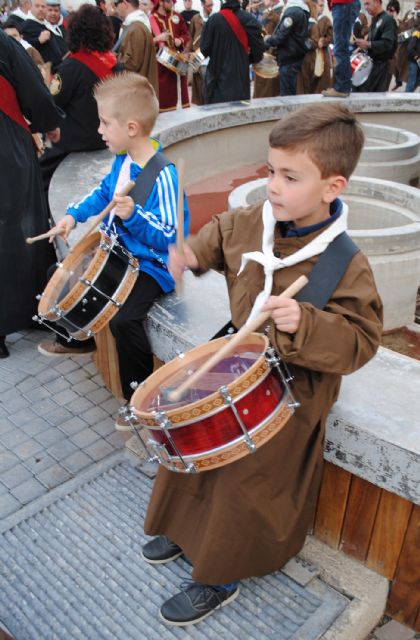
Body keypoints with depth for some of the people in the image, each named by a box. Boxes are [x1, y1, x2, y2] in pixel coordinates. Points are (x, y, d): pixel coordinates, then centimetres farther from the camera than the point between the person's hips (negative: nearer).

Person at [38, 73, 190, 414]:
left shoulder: (163, 175, -27)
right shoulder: (123, 159, 1)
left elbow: (167, 237, -29)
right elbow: (104, 191, 20)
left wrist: (134, 215, -42)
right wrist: (75, 214, 10)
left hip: (152, 264, -10)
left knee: (123, 319, -31)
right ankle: (75, 337, 44)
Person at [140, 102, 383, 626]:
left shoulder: (346, 264, -23)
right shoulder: (252, 221, -6)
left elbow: (358, 340, -23)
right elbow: (222, 234, 17)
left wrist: (303, 323, -39)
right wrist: (193, 253, -3)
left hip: (295, 387, -6)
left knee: (243, 474, -1)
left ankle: (219, 577, 27)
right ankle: (185, 527, 44)